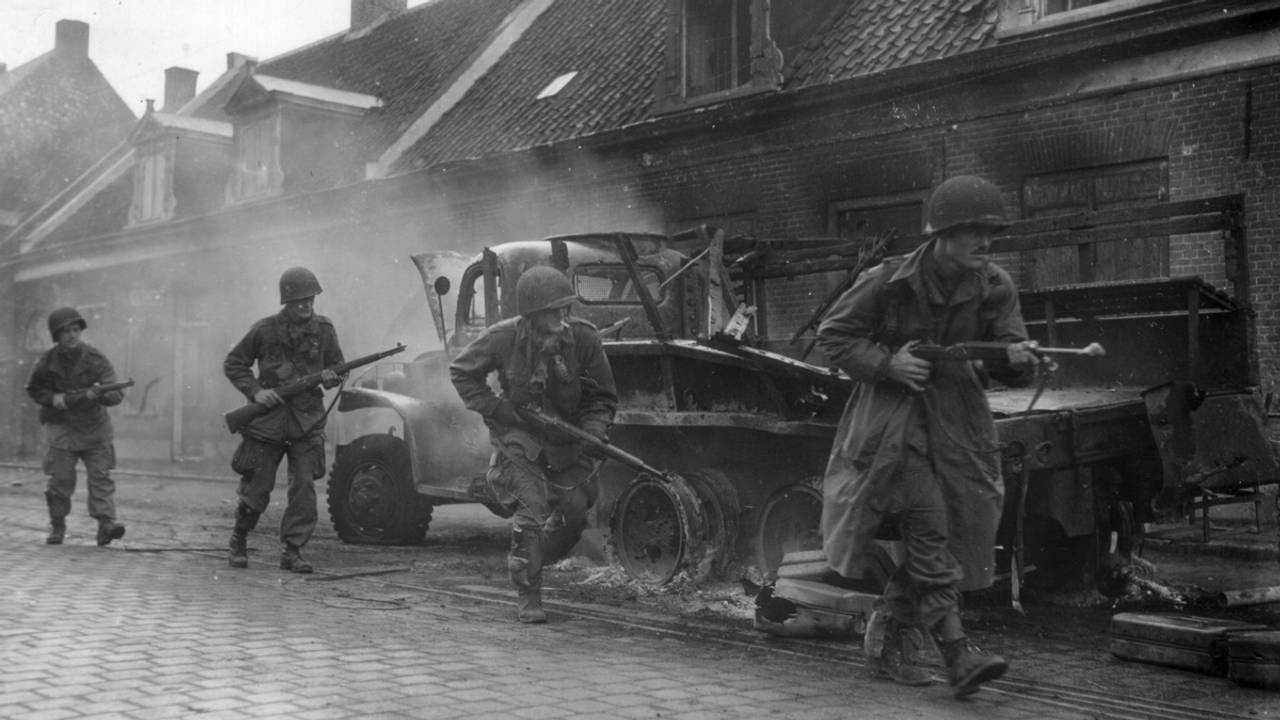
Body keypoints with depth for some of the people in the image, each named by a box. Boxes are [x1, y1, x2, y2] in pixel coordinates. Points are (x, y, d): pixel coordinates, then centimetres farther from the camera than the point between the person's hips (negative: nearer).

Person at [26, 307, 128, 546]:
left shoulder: (96, 359, -12)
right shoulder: (48, 362, -6)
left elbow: (116, 394, -19)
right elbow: (33, 389, 10)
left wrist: (99, 394, -40)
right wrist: (52, 398, -10)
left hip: (94, 426, -1)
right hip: (62, 426, 1)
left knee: (100, 475, -9)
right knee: (61, 479, 0)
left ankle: (105, 523, -11)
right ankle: (57, 526, 18)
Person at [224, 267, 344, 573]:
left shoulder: (323, 329, 3)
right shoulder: (265, 330, -3)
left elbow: (338, 367, 14)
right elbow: (233, 364, 6)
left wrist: (331, 377, -9)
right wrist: (255, 391, -9)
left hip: (307, 421, 2)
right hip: (268, 418, -1)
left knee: (304, 486, -7)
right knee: (256, 488, 4)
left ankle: (292, 552, 2)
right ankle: (238, 542, 28)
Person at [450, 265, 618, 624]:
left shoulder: (583, 338, -17)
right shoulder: (503, 338, -20)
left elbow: (602, 396, -4)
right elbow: (462, 372, -3)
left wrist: (594, 430, -22)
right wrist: (497, 410, -14)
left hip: (567, 436, 3)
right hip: (519, 435, -3)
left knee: (574, 511, 2)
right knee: (532, 509, -16)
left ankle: (534, 561, 32)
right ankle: (527, 597, -3)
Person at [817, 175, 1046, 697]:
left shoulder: (993, 288, -2)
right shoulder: (890, 281, -13)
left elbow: (1012, 369, -3)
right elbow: (832, 335, -5)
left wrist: (1018, 358, -27)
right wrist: (887, 363, -18)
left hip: (954, 421, 5)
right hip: (890, 417, -5)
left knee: (940, 539, 6)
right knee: (928, 525, -17)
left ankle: (886, 642, 23)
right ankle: (957, 654, -15)